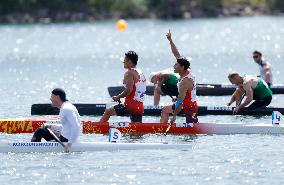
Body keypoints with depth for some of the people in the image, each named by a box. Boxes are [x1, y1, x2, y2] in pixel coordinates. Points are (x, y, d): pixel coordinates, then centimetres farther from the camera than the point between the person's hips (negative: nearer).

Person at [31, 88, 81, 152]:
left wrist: (70, 143, -34)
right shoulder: (64, 108, 13)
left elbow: (76, 126, -30)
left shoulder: (66, 109, -21)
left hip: (65, 140, -11)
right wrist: (50, 126, 18)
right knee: (40, 131, 20)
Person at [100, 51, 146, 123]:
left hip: (131, 105, -8)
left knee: (108, 111, 9)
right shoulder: (141, 73, 17)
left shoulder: (129, 73, -10)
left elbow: (129, 90, -22)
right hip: (140, 107, 8)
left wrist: (117, 97, -8)